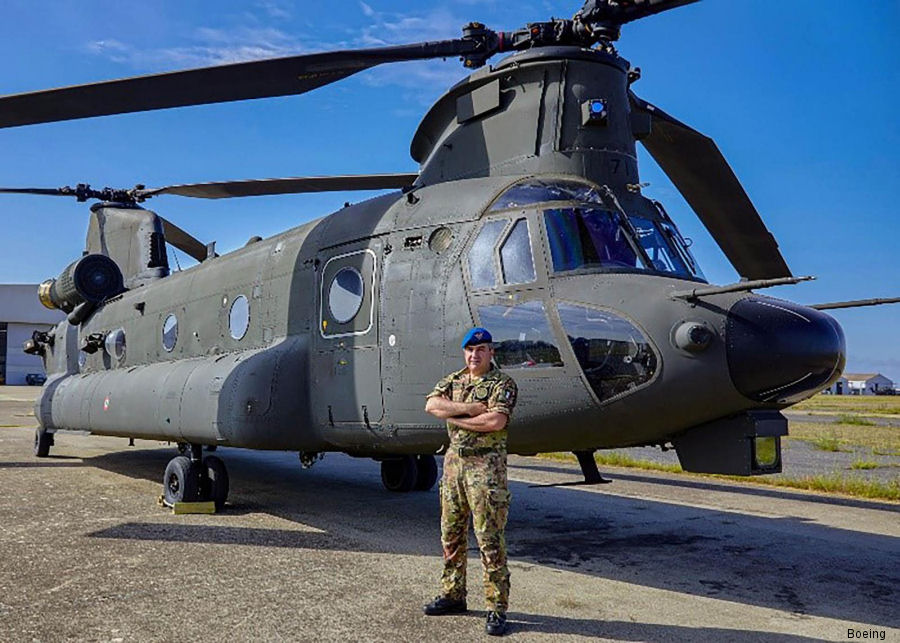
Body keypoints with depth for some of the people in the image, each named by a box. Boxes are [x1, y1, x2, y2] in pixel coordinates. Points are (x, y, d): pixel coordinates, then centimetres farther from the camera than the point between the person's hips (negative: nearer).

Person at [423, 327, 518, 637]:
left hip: (486, 464, -6)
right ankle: (452, 595, 28)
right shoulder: (453, 380, 13)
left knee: (490, 539, -5)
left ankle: (497, 608, 3)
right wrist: (469, 407, -15)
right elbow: (432, 404, -5)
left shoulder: (502, 383, -5)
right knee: (451, 534, 14)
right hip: (454, 460, 7)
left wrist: (455, 417, -11)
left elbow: (496, 421, -21)